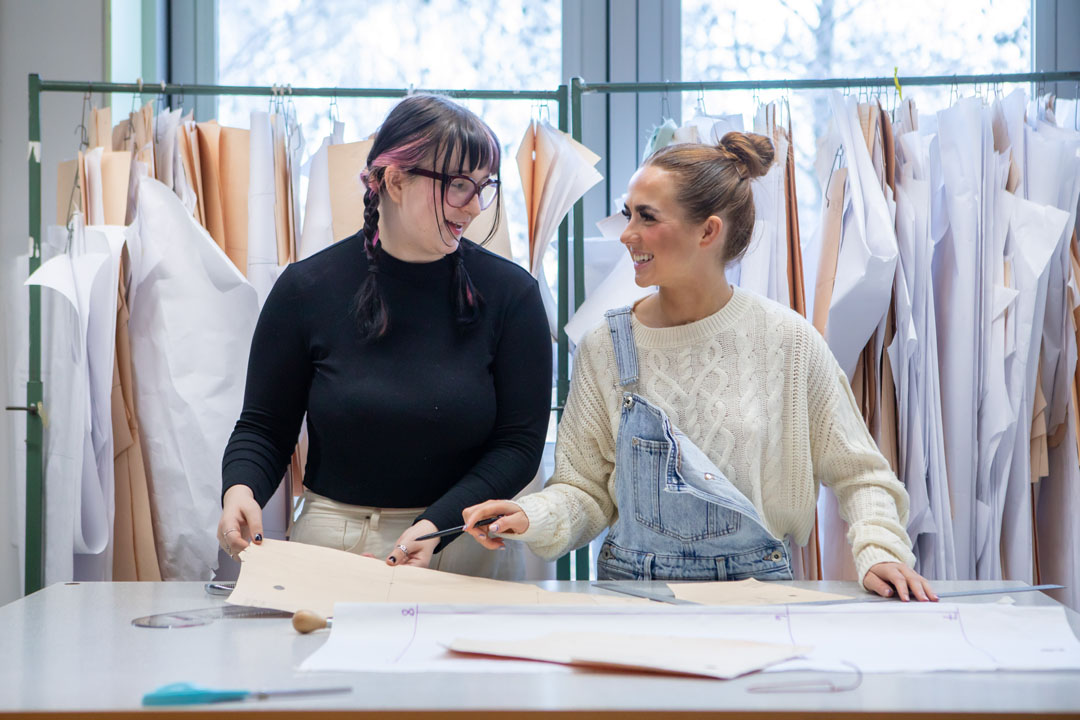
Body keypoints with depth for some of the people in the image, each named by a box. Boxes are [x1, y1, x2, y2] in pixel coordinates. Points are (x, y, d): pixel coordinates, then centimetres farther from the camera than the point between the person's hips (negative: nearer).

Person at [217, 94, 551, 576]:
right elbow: (263, 425, 8)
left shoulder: (509, 293, 1)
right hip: (329, 545, 1)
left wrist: (435, 525, -14)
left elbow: (519, 441, -1)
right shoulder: (309, 288, 1)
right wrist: (240, 490, -14)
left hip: (458, 551, 0)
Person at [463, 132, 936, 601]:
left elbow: (858, 474, 6)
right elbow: (587, 489, 8)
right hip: (631, 583, 2)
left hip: (756, 584, -1)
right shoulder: (606, 347, 3)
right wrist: (534, 518, -11)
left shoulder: (787, 341, -2)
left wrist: (879, 552, -9)